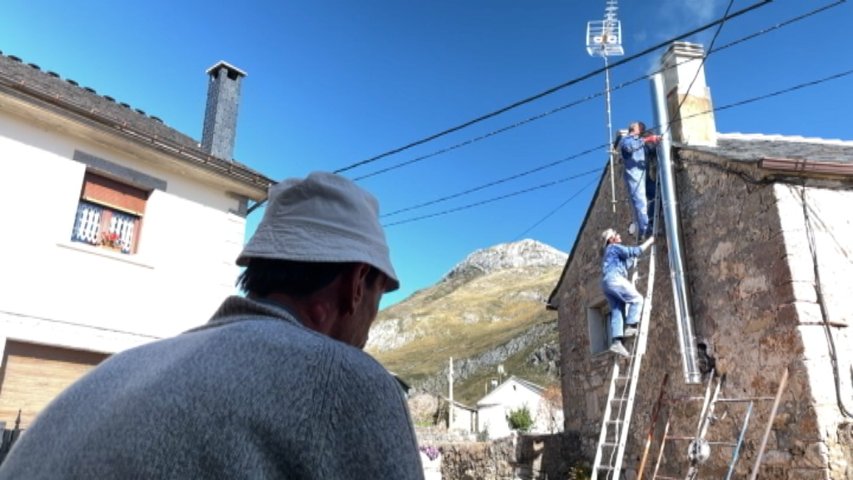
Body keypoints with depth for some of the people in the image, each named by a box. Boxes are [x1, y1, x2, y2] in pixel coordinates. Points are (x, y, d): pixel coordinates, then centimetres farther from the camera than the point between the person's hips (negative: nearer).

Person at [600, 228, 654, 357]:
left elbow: (626, 264, 36)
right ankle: (630, 327, -16)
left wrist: (633, 257, 33)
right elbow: (635, 251, -5)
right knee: (637, 299, -6)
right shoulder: (614, 247, 4)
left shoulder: (608, 252, 32)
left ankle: (616, 342, -12)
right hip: (614, 279, -9)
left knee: (617, 312, 0)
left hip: (606, 282, 9)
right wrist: (649, 241, 4)